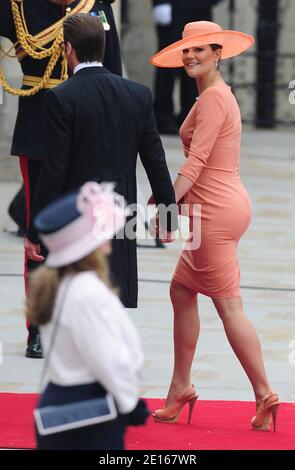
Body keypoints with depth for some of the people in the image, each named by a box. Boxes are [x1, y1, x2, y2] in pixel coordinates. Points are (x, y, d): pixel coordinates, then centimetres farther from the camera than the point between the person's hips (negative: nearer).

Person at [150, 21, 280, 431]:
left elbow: (196, 161, -20)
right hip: (224, 207, 10)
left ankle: (265, 395, -2)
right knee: (181, 291, 15)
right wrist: (172, 198, 13)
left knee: (228, 306, -5)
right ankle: (180, 388, 20)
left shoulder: (213, 98, -15)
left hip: (215, 211, -10)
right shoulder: (220, 95, 16)